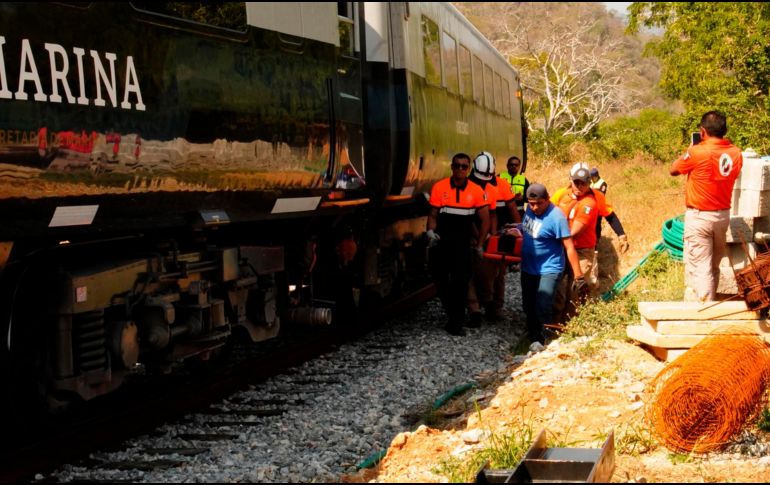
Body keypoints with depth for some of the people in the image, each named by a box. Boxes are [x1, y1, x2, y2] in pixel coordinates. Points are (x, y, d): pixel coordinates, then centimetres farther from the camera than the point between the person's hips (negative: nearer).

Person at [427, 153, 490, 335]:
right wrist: (431, 231, -13)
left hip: (463, 243, -1)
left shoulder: (476, 191, -1)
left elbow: (485, 219, 6)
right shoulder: (439, 187, -1)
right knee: (441, 280, 8)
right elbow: (433, 215, 5)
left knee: (461, 281, -11)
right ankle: (453, 315, 29)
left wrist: (479, 244, 5)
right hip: (441, 242, 1)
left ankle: (456, 322, -3)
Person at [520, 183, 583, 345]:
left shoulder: (556, 217, -22)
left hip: (549, 271, -8)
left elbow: (569, 247, -22)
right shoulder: (530, 209, -1)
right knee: (528, 307, 18)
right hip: (528, 269, 8)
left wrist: (578, 276, -23)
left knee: (542, 309, -17)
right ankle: (533, 340, 35)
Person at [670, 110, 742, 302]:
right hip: (723, 215, 6)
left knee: (700, 268, -3)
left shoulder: (697, 152, -19)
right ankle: (708, 303, 30)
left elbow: (673, 170, -3)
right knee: (713, 266, 18)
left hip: (699, 216, -6)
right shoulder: (735, 153, -2)